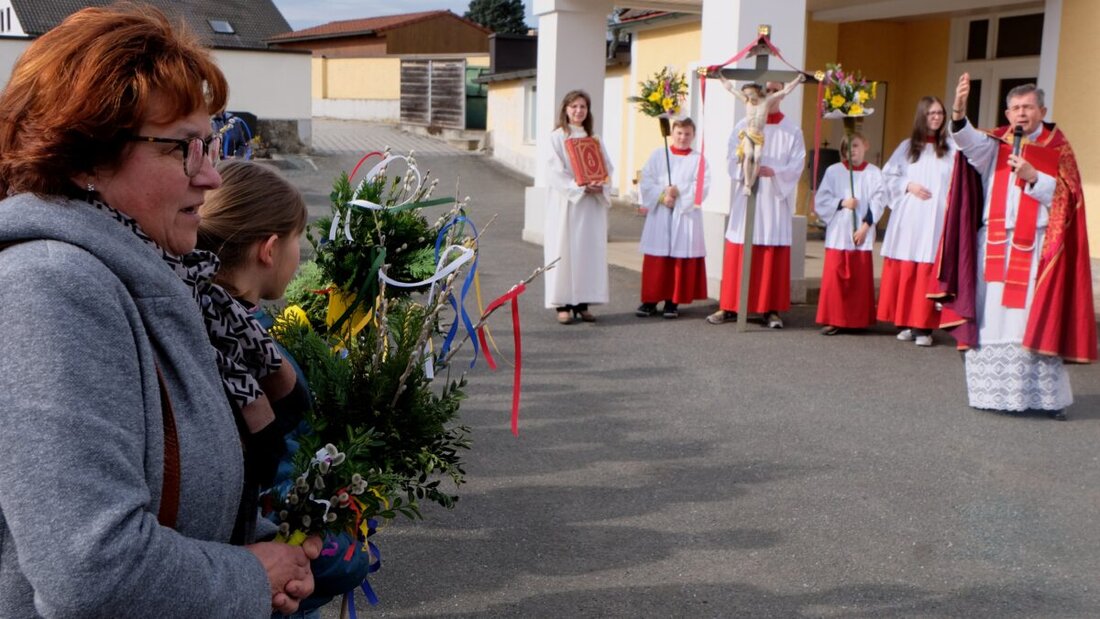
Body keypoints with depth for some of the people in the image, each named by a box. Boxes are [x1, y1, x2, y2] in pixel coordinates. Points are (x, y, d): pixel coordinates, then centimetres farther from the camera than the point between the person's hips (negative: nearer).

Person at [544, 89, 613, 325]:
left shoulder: (594, 139, 13)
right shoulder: (557, 137, -1)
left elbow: (606, 167, 8)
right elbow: (555, 172, -11)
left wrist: (601, 186, -12)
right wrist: (580, 187, -19)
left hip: (592, 204, 5)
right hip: (566, 202, -5)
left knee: (590, 250, 3)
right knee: (564, 251, -3)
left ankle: (582, 303, 10)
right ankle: (563, 305, 1)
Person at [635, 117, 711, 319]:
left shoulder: (698, 160, 6)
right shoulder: (658, 155, 8)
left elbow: (703, 186, -7)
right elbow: (646, 181, -1)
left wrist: (679, 192, -16)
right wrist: (662, 196, -14)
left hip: (686, 215, -1)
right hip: (659, 214, 1)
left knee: (681, 259, 0)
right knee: (656, 260, 1)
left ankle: (673, 301, 7)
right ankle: (650, 300, 7)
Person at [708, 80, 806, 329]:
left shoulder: (792, 131, 6)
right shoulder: (743, 126, 8)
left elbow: (797, 166, -3)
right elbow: (733, 159, -1)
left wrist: (773, 172, -20)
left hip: (776, 199, 0)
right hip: (746, 196, 0)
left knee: (774, 256, -1)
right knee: (738, 253, -1)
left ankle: (771, 309, 5)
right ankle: (729, 307, 5)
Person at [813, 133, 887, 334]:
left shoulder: (873, 173, 5)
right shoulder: (833, 171, 5)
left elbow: (878, 201, 0)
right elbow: (820, 201, 2)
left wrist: (865, 226, -9)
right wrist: (842, 203, -11)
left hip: (863, 234, 0)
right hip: (837, 233, 0)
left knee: (861, 278, 3)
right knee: (835, 276, -4)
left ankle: (858, 320, 12)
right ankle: (833, 320, 2)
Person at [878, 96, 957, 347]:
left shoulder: (951, 147, 6)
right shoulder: (907, 147, 13)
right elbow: (889, 175, 12)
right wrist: (908, 186, -3)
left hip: (936, 219, -2)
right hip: (908, 217, 2)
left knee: (929, 271, -6)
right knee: (904, 270, 1)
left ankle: (923, 326, -4)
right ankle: (904, 323, 8)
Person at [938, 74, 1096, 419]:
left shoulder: (1057, 148, 7)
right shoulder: (996, 144, 9)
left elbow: (1066, 196, 0)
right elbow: (971, 143, -13)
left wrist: (1033, 176, -14)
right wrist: (958, 113, -33)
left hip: (1035, 249, -2)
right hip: (994, 246, 2)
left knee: (1035, 321, -5)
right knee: (991, 320, 2)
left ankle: (1047, 396, 1)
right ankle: (992, 392, 10)